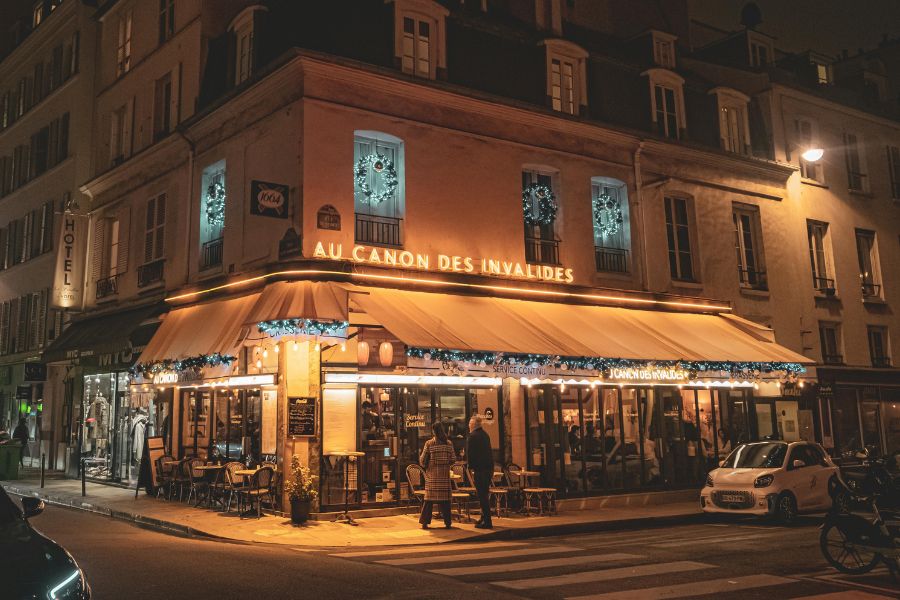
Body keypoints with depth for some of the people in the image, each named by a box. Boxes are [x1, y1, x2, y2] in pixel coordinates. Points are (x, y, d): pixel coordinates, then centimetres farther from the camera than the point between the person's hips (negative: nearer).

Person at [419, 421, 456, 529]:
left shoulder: (429, 443, -5)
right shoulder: (448, 443, 0)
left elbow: (422, 460, -3)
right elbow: (453, 459, 0)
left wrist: (425, 465, 19)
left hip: (432, 474, -1)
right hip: (444, 474, 1)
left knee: (429, 497, 5)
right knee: (445, 497, 6)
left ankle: (425, 522, 6)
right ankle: (447, 522, 6)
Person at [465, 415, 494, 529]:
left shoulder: (472, 436, -11)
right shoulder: (485, 435, 15)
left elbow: (469, 453, -12)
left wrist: (471, 467, -2)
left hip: (480, 469, -9)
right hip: (489, 468, 9)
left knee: (482, 495, -5)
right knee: (485, 494, 18)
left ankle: (487, 522, -5)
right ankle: (485, 518, 27)